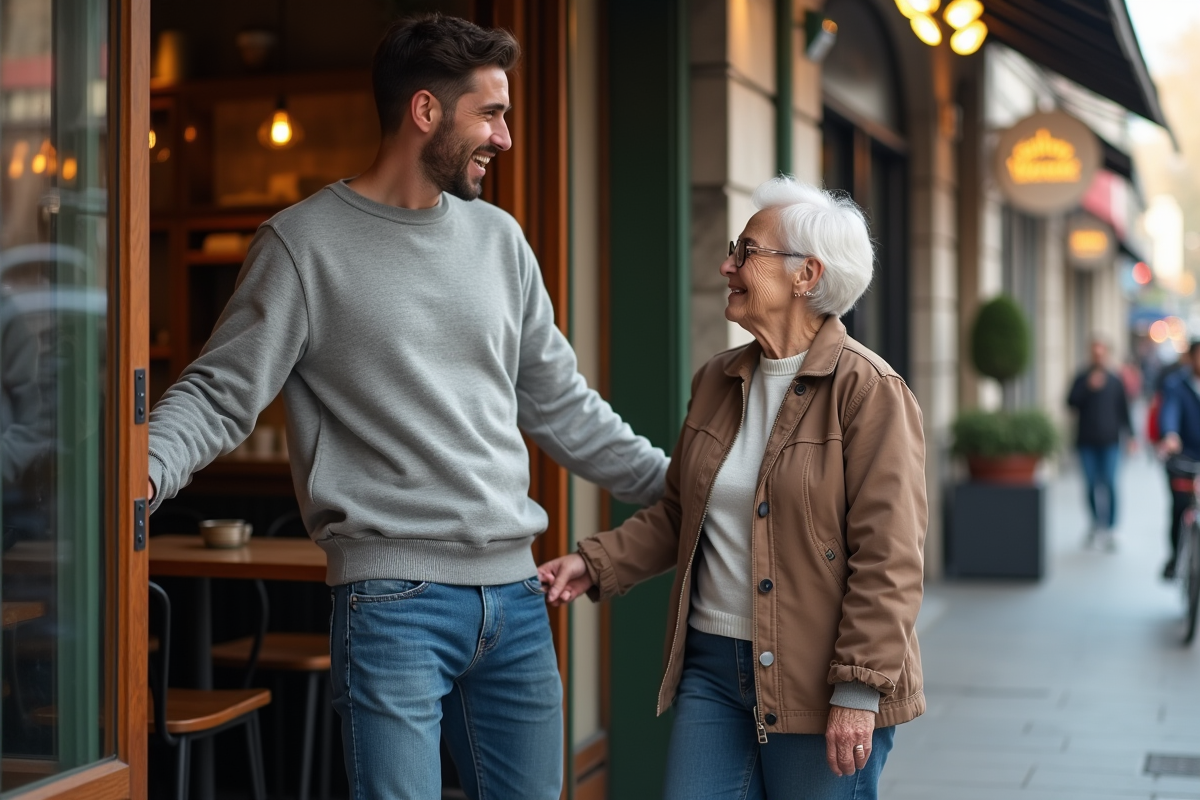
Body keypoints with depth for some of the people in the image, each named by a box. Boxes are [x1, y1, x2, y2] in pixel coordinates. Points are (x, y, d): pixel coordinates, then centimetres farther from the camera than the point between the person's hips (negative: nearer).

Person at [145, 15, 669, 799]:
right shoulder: (305, 242, -4)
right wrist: (140, 476, -25)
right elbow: (219, 397, -6)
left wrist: (674, 484, 18)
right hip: (395, 599, -6)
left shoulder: (498, 237, 11)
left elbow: (558, 402, 19)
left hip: (515, 592, 6)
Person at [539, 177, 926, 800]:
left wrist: (857, 690, -18)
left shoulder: (869, 391, -11)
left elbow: (887, 558, -15)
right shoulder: (717, 381, 11)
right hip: (711, 662, 6)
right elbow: (678, 513, 17)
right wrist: (596, 563, 3)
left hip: (816, 680, -6)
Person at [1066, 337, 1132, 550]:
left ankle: (1109, 528, -7)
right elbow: (1072, 402, -8)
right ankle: (1096, 523, 18)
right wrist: (1089, 387, -20)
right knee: (1092, 485, 3)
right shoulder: (1082, 378, 3)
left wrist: (1130, 436, 6)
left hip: (1109, 441, 0)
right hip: (1086, 442, 0)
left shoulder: (1115, 381, 7)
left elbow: (1123, 410, 11)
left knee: (1109, 484, -9)